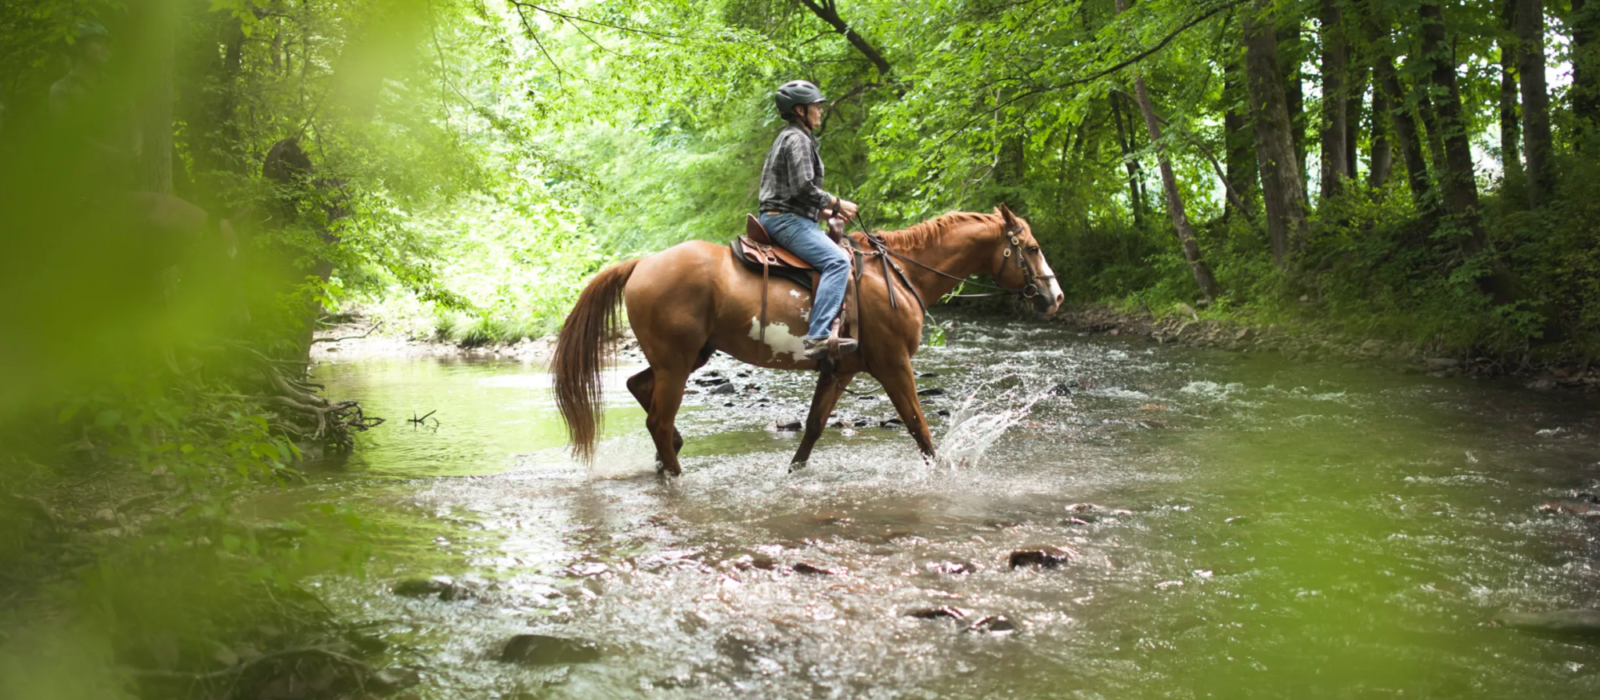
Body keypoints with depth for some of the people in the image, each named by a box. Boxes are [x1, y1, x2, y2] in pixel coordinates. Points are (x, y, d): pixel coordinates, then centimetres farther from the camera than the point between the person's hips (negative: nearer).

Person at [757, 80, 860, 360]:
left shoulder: (788, 138, 22)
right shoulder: (797, 139, -11)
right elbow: (803, 187, -22)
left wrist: (825, 210, 18)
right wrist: (836, 204, -10)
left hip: (781, 218, 11)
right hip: (787, 219, -11)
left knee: (836, 258, 22)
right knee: (838, 261, -26)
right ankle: (818, 337, -39)